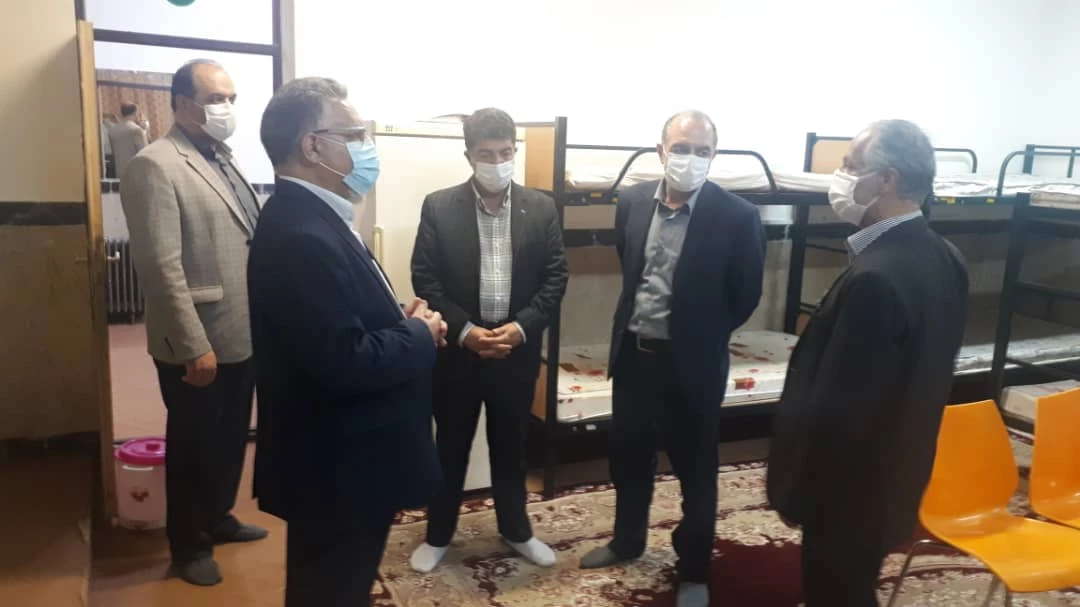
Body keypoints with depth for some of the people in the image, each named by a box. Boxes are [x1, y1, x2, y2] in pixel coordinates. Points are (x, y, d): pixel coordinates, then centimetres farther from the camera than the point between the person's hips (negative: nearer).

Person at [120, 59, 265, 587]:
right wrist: (194, 347, -21)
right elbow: (162, 268, -20)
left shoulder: (225, 161, 12)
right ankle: (190, 545, 30)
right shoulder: (155, 166, -15)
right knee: (193, 446, 10)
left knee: (231, 439, 20)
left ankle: (218, 517, 42)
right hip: (196, 346, -7)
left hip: (242, 335, 8)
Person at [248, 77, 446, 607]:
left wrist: (402, 321, -2)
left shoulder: (310, 216, 8)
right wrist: (419, 335, -16)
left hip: (338, 462, 10)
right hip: (336, 471, -10)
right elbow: (343, 363, -32)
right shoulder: (302, 234, -26)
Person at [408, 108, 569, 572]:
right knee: (451, 447, 12)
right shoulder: (439, 207, -5)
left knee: (511, 446, 16)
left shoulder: (541, 208, 1)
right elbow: (425, 279, -7)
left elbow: (556, 277, 0)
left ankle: (515, 529, 35)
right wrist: (464, 331, -16)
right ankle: (438, 534, 30)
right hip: (457, 349, -1)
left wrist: (522, 327, -12)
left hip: (518, 349, 2)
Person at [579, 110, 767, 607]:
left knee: (695, 471, 11)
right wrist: (635, 321, 12)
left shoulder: (737, 217, -15)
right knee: (628, 457, 20)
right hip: (632, 353, 5)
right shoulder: (632, 201, -1)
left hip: (691, 363, -4)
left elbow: (745, 296, -5)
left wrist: (701, 335, 2)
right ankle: (627, 541, 42)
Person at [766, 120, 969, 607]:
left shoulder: (875, 278, -31)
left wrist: (795, 487, -14)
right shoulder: (942, 257, 0)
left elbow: (836, 404, -27)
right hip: (893, 472, 9)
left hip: (849, 483, -8)